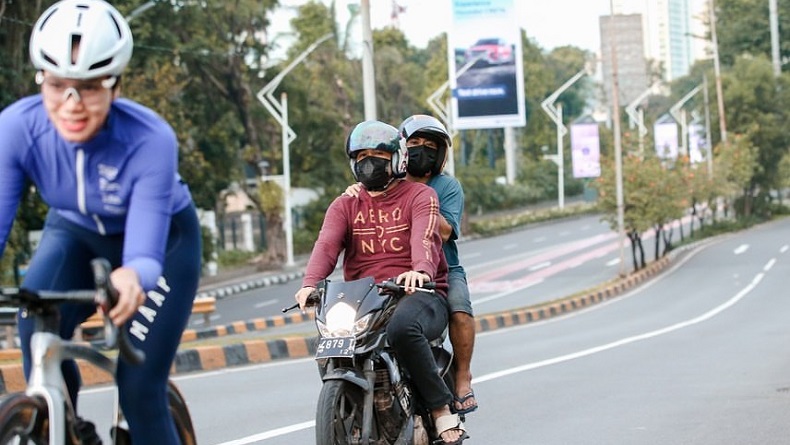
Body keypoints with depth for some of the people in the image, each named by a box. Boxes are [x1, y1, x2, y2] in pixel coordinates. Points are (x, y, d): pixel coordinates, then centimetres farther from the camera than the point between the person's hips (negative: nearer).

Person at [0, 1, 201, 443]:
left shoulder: (149, 141, -36)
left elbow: (145, 249, -41)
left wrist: (133, 276, -66)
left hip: (164, 239, -2)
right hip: (77, 234, 2)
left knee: (140, 388, -12)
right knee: (37, 322, -29)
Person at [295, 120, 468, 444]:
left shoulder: (419, 195, 5)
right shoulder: (344, 206, 17)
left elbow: (425, 237, -17)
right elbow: (327, 244, -3)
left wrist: (420, 270, -40)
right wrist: (310, 283, -25)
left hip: (416, 293, -4)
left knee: (402, 327, -38)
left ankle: (442, 409, -25)